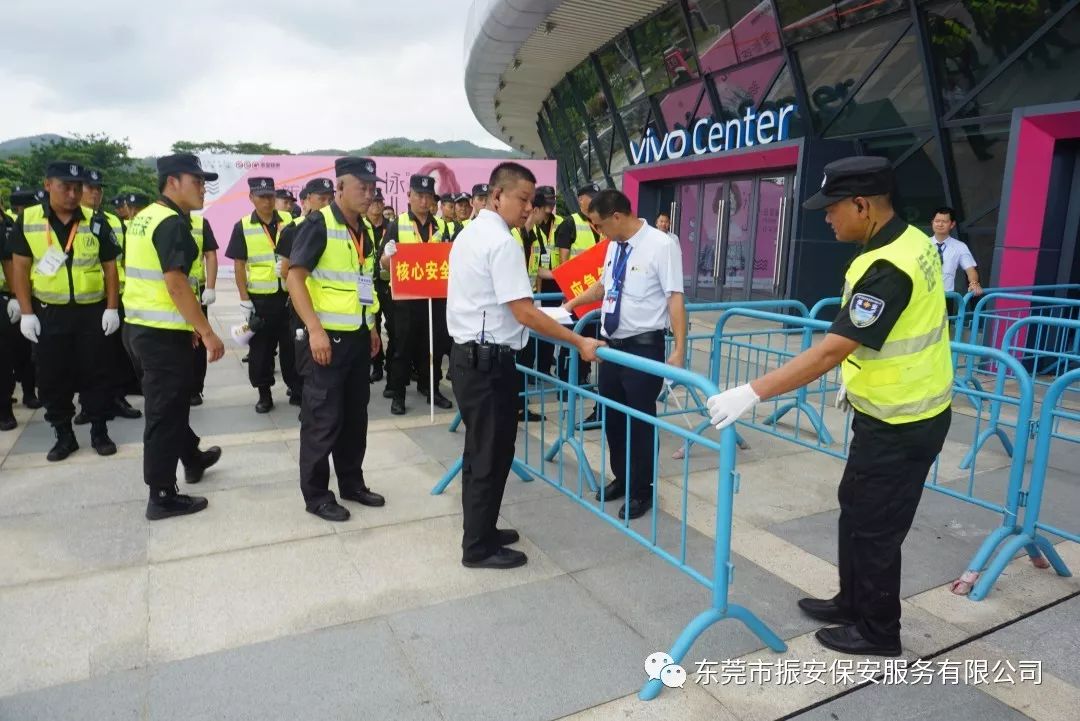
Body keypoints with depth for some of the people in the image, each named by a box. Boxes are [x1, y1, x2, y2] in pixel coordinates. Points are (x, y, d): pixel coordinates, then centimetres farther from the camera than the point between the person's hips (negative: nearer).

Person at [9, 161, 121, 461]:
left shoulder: (96, 222, 0)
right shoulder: (27, 220, 0)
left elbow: (110, 266, 3)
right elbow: (20, 268, 2)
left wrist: (112, 308, -4)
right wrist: (27, 312, -4)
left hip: (92, 311, -1)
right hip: (48, 313, 1)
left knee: (95, 374, 5)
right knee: (52, 377, 7)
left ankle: (99, 432, 17)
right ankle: (64, 435, 20)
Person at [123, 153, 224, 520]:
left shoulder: (144, 218, 14)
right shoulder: (172, 223, -16)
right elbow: (176, 283, -24)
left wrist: (187, 323, 24)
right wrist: (207, 333, -22)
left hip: (138, 326, 10)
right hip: (162, 334, -10)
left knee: (168, 402, 23)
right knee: (165, 411, 0)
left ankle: (192, 458, 43)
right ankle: (162, 497, 10)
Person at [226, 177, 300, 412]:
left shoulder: (289, 221, 3)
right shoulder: (243, 226, -1)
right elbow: (239, 265, -1)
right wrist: (244, 300, -6)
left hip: (288, 294, 1)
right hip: (260, 298, -1)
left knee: (291, 344, 8)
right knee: (260, 347, 7)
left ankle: (297, 391, 19)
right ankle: (264, 394, 19)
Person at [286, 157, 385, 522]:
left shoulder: (364, 230, 12)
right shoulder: (318, 224, -11)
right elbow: (295, 277, -16)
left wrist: (371, 327, 18)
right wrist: (315, 330, -23)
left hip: (358, 337, 7)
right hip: (327, 337, -7)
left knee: (355, 415, 14)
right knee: (323, 419, 1)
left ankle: (352, 483, 29)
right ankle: (316, 494, 15)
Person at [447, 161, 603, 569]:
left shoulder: (469, 233, 14)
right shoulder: (502, 242, -17)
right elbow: (524, 313, -23)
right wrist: (579, 343, -18)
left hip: (466, 355, 10)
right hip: (489, 362, -10)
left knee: (478, 450, 19)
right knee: (492, 454, 2)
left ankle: (479, 531, 32)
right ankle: (479, 548, 14)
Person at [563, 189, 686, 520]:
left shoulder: (661, 245, -15)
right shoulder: (614, 245, 8)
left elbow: (675, 298, -19)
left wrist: (679, 350, -24)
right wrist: (571, 304, 21)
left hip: (644, 346, -7)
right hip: (612, 344, 7)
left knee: (640, 419, 5)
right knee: (612, 415, 16)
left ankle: (641, 491, 24)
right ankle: (621, 478, 36)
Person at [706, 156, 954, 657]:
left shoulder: (888, 269, -29)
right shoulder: (911, 240, 3)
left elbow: (829, 352, -34)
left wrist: (752, 393, -35)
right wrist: (861, 378, 21)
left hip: (900, 424, -10)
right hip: (902, 409, 10)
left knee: (874, 527, 7)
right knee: (855, 506, 21)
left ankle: (877, 633, 27)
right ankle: (852, 603, 38)